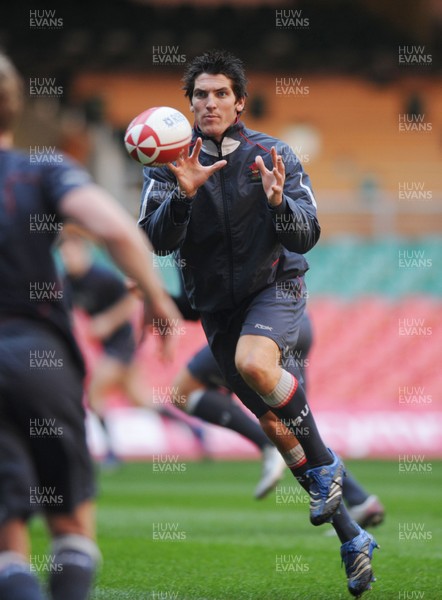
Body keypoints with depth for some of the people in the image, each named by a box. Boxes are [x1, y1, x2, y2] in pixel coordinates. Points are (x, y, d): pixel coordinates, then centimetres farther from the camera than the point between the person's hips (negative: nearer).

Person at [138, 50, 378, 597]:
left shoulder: (272, 156, -7)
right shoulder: (173, 164, -3)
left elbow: (307, 237, -11)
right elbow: (156, 240, -14)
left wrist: (279, 202, -31)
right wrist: (183, 195, -32)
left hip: (275, 285, -3)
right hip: (216, 305, 3)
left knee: (254, 362, -35)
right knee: (273, 421, 4)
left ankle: (324, 462, -13)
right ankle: (351, 536, 16)